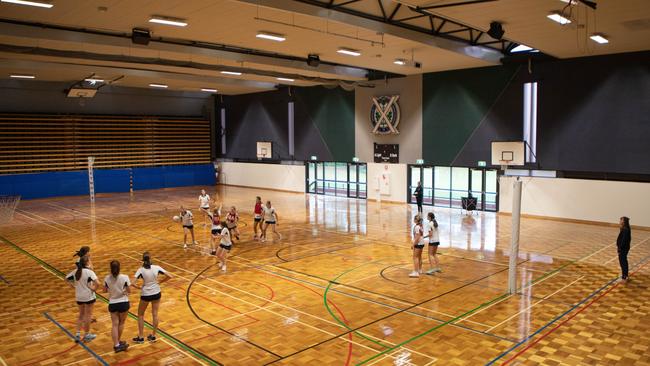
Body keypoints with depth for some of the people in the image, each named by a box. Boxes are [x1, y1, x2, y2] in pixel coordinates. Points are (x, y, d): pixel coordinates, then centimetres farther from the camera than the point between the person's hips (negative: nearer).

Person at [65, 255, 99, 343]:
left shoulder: (75, 271, -3)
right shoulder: (89, 272, -21)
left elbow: (66, 278, 10)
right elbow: (97, 283, -31)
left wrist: (74, 286, 8)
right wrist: (94, 289, -13)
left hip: (79, 297, 5)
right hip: (88, 296, -5)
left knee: (81, 315, 22)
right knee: (88, 315, 10)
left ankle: (78, 334, 21)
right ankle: (87, 335, 20)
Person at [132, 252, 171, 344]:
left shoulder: (141, 270, -15)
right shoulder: (156, 268, -10)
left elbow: (133, 283, -23)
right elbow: (169, 276, -9)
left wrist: (139, 287, -5)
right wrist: (159, 282, 2)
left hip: (145, 295, -2)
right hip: (156, 293, 2)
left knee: (140, 315, 16)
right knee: (155, 314, 14)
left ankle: (141, 337, 19)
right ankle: (153, 336, 22)